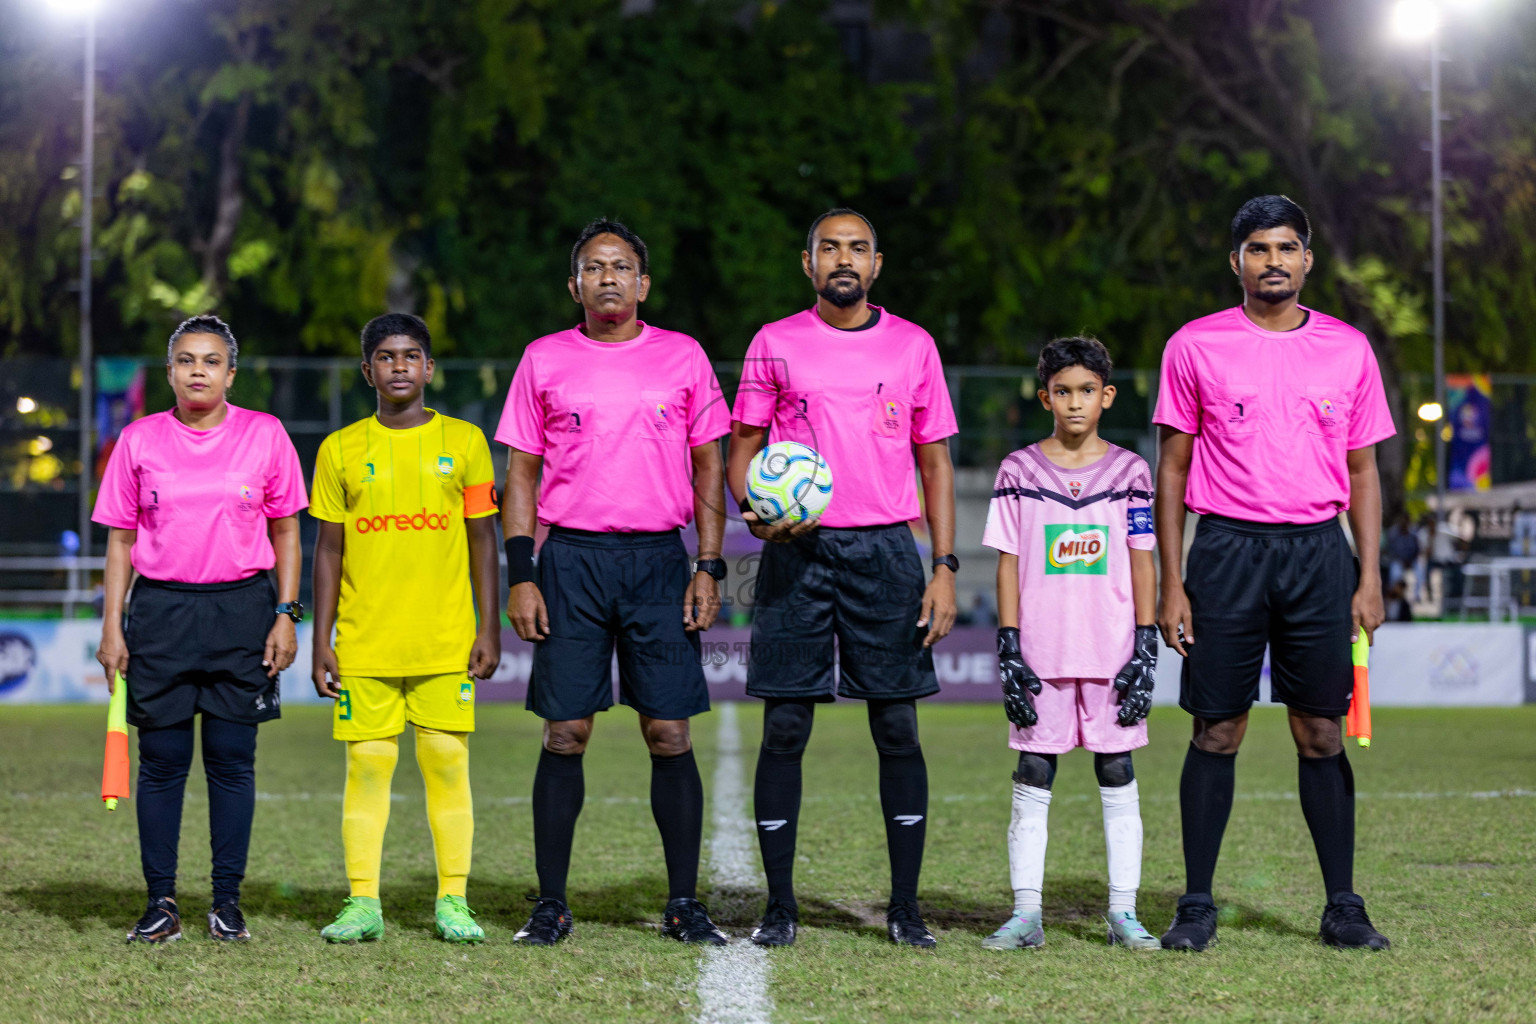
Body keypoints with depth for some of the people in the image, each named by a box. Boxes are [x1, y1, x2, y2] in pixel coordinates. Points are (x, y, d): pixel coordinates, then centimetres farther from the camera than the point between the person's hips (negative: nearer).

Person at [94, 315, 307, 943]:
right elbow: (121, 538, 8)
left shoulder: (265, 435, 3)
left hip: (241, 609, -1)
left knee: (232, 761, 1)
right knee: (162, 762, 1)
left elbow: (285, 532, 8)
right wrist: (112, 627, 2)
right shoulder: (139, 440, 5)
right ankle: (161, 901, 8)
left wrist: (285, 614, 1)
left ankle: (227, 900, 8)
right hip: (160, 609, 1)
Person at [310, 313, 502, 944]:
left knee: (447, 761, -1)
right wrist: (320, 643, 3)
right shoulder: (341, 449, 6)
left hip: (445, 641, 0)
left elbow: (483, 541, 7)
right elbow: (328, 549, 8)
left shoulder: (463, 442, 6)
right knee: (367, 765, 0)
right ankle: (362, 903, 5)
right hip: (364, 643, 0)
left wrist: (489, 629, 0)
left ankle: (453, 901, 5)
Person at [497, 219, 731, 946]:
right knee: (565, 734, -1)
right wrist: (520, 576, -1)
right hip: (572, 559, 0)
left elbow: (708, 465, 10)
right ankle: (551, 904, 6)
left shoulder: (684, 357, 8)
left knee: (670, 734, -1)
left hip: (659, 559, 0)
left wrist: (709, 568, 1)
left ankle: (684, 904, 7)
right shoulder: (544, 361, 7)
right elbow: (521, 473, 7)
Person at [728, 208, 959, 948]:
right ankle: (779, 906, 6)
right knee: (785, 727, -1)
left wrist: (944, 567, 2)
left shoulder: (912, 346, 8)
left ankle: (905, 906, 7)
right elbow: (744, 447, 10)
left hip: (886, 550, 1)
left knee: (898, 728, 0)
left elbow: (935, 462, 10)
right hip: (796, 552, 0)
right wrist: (755, 512, -11)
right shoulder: (775, 345, 6)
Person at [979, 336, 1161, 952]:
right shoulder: (1020, 470, 5)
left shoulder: (1129, 471, 6)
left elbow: (1143, 563, 6)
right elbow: (1009, 563, 4)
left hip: (1113, 649, 0)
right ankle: (1026, 914, 4)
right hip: (1040, 651, 0)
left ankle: (1123, 914, 7)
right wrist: (1008, 649, -3)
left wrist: (1145, 648, -2)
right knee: (1032, 778, 0)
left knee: (1117, 775, 2)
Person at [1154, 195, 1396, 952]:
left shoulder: (1348, 349, 8)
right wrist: (1170, 583, -2)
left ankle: (1343, 908, 8)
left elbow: (1362, 471, 12)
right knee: (1216, 731, 0)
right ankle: (1196, 907, 7)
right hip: (1227, 549, -1)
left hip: (1318, 551, 2)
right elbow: (1172, 470, 4)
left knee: (1322, 733, 3)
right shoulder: (1195, 346, 3)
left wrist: (1369, 577, 3)